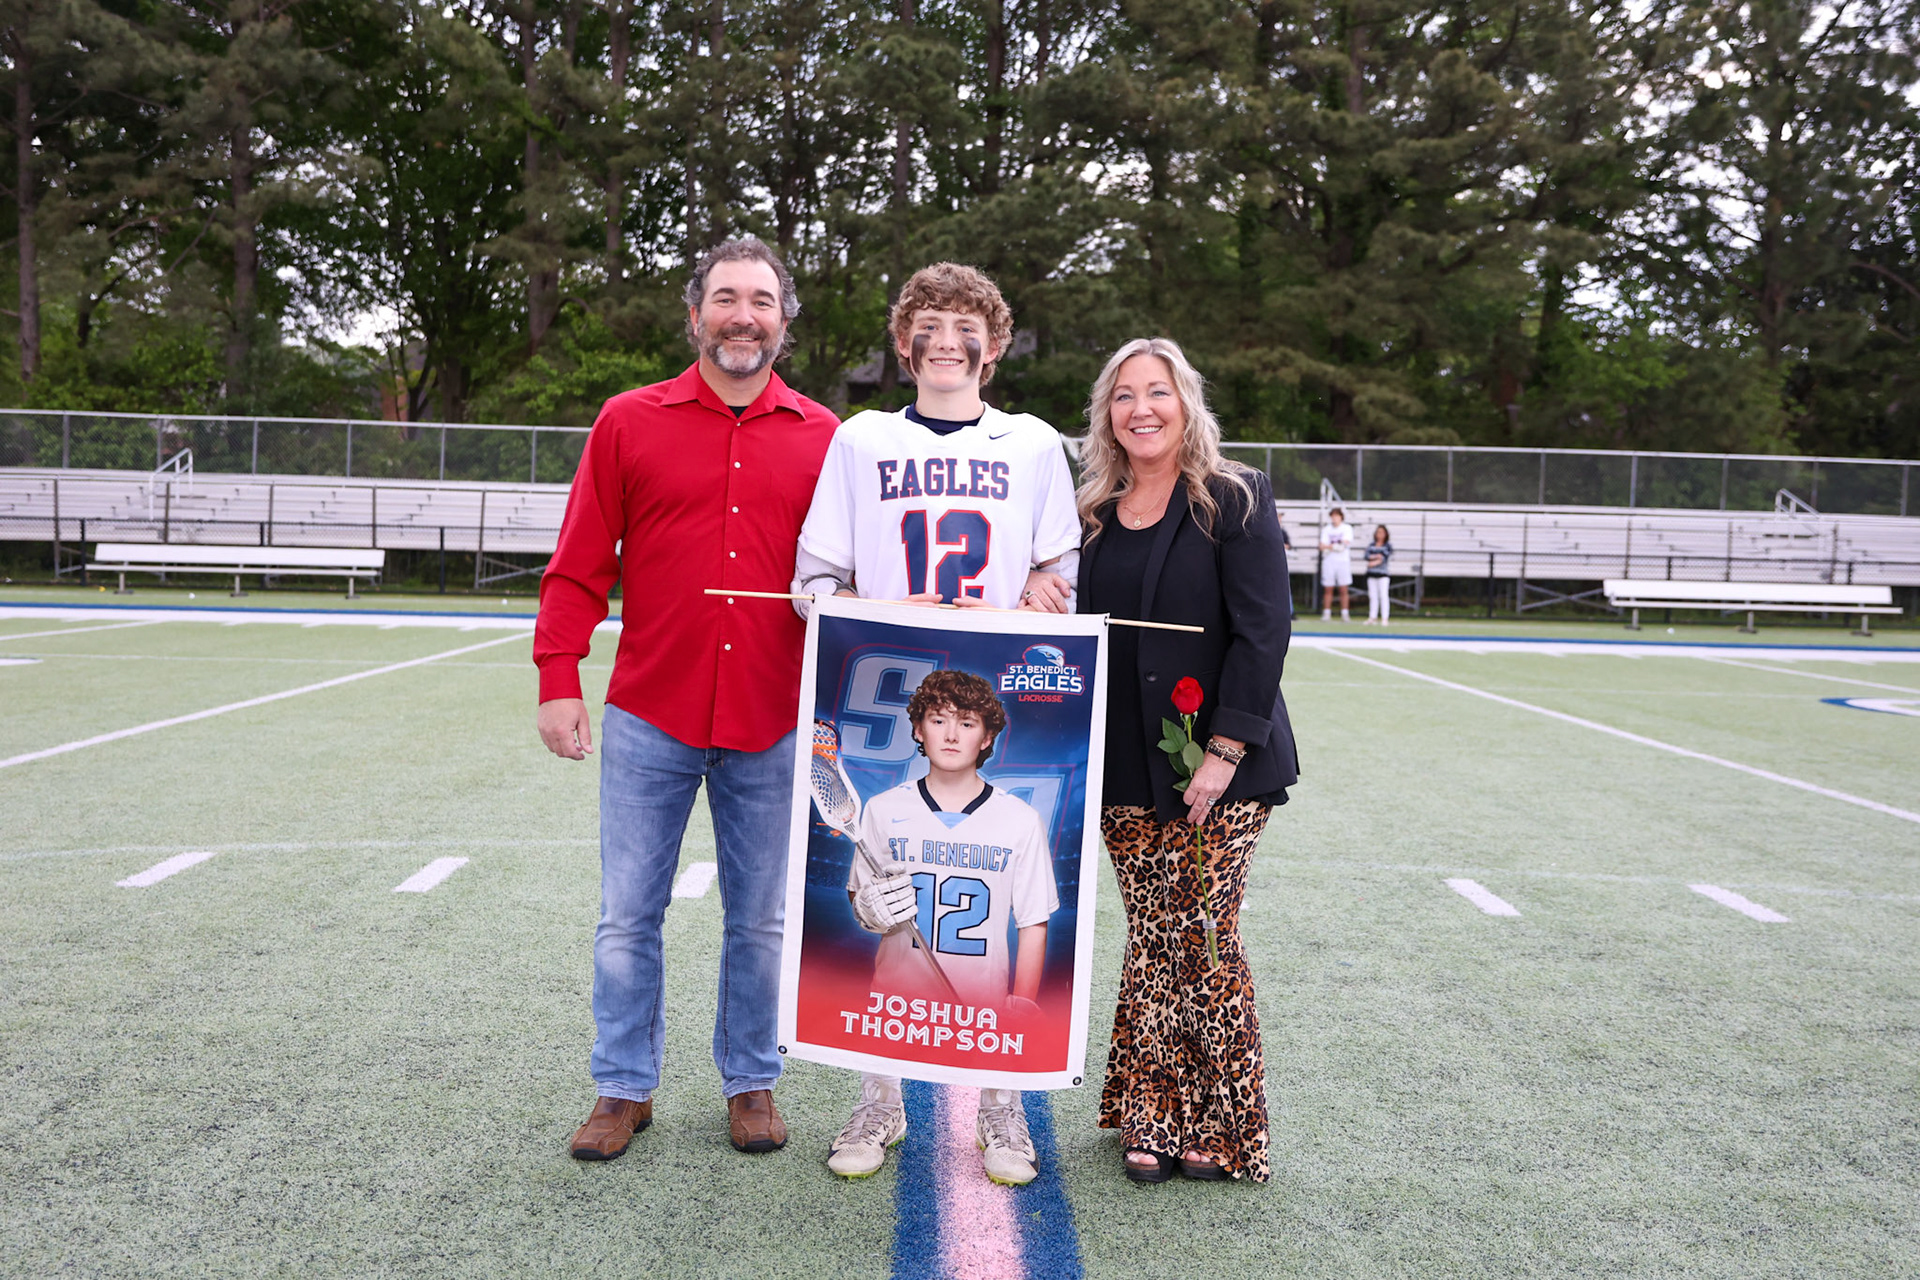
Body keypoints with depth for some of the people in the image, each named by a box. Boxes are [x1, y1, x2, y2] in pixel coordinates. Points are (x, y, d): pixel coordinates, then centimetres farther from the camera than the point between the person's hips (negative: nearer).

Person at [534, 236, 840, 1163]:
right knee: (627, 918, 8)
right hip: (648, 717, 0)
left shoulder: (823, 438, 5)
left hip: (771, 726, 1)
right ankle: (624, 1087, 26)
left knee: (759, 920, 12)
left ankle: (751, 1082, 29)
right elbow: (579, 567, 2)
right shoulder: (629, 422, 3)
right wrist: (558, 680, -5)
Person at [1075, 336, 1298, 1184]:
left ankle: (1220, 1130, 17)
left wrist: (1224, 750, -17)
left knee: (1204, 940, 0)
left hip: (1220, 770, -4)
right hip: (1125, 771, 5)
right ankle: (1152, 1118, 22)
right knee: (1151, 942, 9)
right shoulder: (1098, 514, 10)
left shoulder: (1235, 500, -6)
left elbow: (1263, 632, -11)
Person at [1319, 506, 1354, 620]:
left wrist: (1330, 546, -12)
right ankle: (1326, 613, 5)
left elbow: (1346, 542, -7)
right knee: (1328, 589, 1)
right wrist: (1334, 546, -18)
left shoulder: (1347, 529, 6)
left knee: (1344, 590, -3)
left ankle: (1344, 614, 2)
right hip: (1328, 561, 1)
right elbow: (1322, 546, 0)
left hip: (1343, 561, -1)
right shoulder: (1326, 529, 10)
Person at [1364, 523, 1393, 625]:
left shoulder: (1388, 546, 2)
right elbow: (1367, 556, -1)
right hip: (1371, 574, 4)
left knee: (1383, 595, -8)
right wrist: (1377, 556, -15)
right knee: (1372, 596, 6)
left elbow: (1385, 558, -10)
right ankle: (1372, 617, 10)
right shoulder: (1371, 545, 13)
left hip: (1383, 574, -4)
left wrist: (1374, 562, -18)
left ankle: (1384, 619, -8)